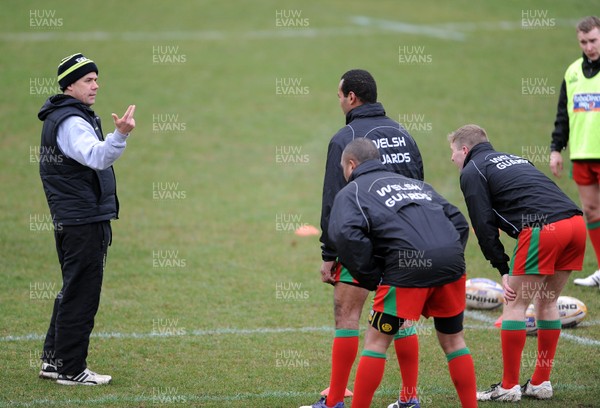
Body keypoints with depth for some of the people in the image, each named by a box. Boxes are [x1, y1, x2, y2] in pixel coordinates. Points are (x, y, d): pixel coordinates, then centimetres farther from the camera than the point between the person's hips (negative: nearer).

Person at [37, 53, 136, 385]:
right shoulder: (71, 122, -17)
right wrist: (120, 135, -49)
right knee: (82, 295, -6)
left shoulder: (58, 118, 17)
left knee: (73, 292, 18)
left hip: (68, 220, 11)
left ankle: (53, 360, 24)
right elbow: (97, 157, -35)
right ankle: (71, 370, -2)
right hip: (85, 221, -11)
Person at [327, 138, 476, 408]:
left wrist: (373, 280, 0)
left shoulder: (351, 192, 14)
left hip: (409, 267, -5)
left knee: (377, 340, 6)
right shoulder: (414, 183, 31)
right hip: (452, 261, 5)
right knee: (452, 338, 19)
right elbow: (459, 222, 24)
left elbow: (347, 235, -8)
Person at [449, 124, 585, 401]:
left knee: (516, 304, 3)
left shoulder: (472, 172, 10)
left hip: (543, 228, -7)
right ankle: (541, 384, 22)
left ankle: (508, 387, 7)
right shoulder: (513, 160, 33)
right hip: (575, 221, 7)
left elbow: (484, 225, 1)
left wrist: (503, 270, 3)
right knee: (546, 302, 18)